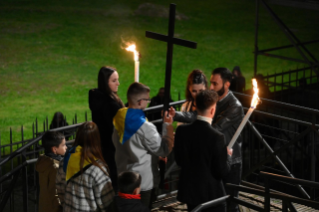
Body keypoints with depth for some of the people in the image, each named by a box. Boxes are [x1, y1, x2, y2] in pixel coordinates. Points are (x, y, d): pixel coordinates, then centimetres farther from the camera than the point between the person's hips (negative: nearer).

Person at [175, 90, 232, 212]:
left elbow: (179, 161, 4)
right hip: (211, 194, -5)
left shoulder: (182, 131, -7)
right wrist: (227, 156, 1)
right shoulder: (216, 137, -21)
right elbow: (222, 172, -16)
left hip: (189, 191, 5)